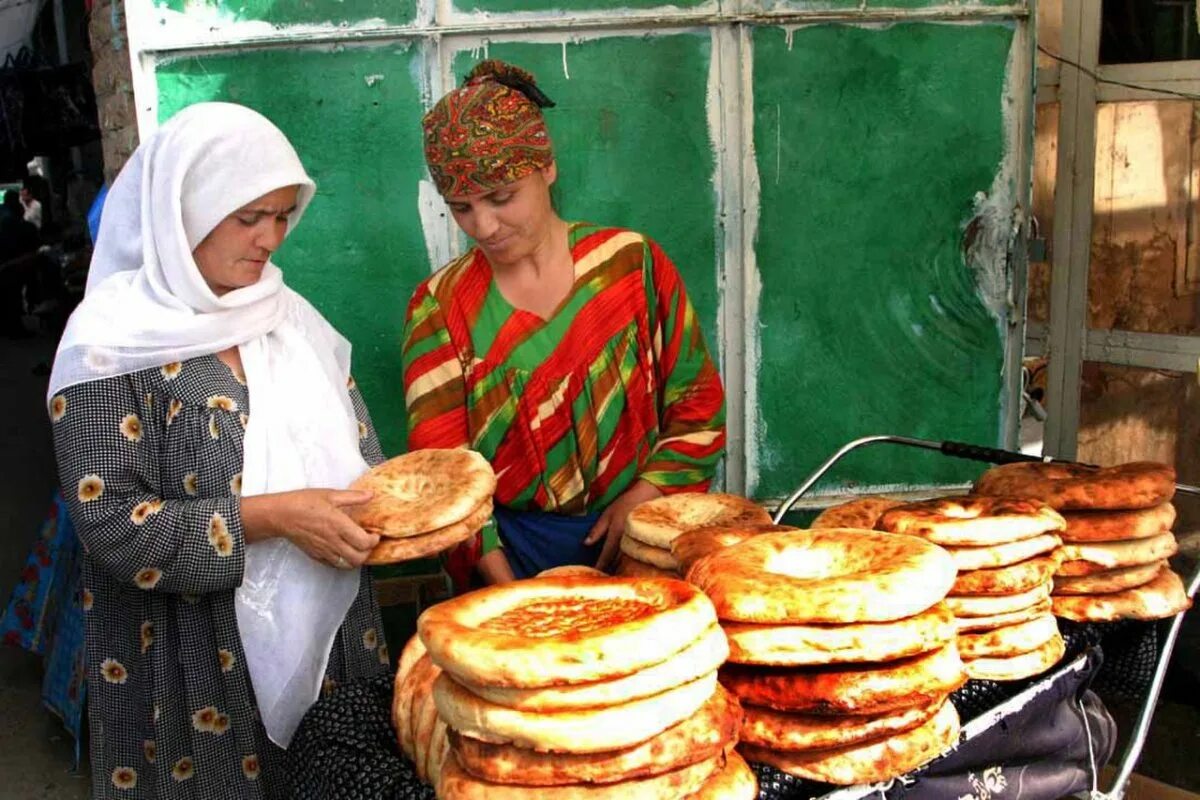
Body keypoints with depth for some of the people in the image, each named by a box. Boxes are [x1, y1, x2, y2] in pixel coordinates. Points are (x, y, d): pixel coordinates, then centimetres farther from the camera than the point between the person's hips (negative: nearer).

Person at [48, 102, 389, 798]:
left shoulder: (288, 315, 5)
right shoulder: (115, 341, -12)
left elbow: (353, 452, 10)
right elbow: (111, 523, -18)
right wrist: (272, 517, -24)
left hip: (330, 634, 6)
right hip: (198, 665, -5)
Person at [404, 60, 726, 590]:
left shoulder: (632, 263, 3)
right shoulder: (440, 306, 3)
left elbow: (698, 404, 8)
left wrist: (644, 497, -6)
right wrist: (503, 584, -14)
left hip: (634, 544, 0)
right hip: (507, 552, 0)